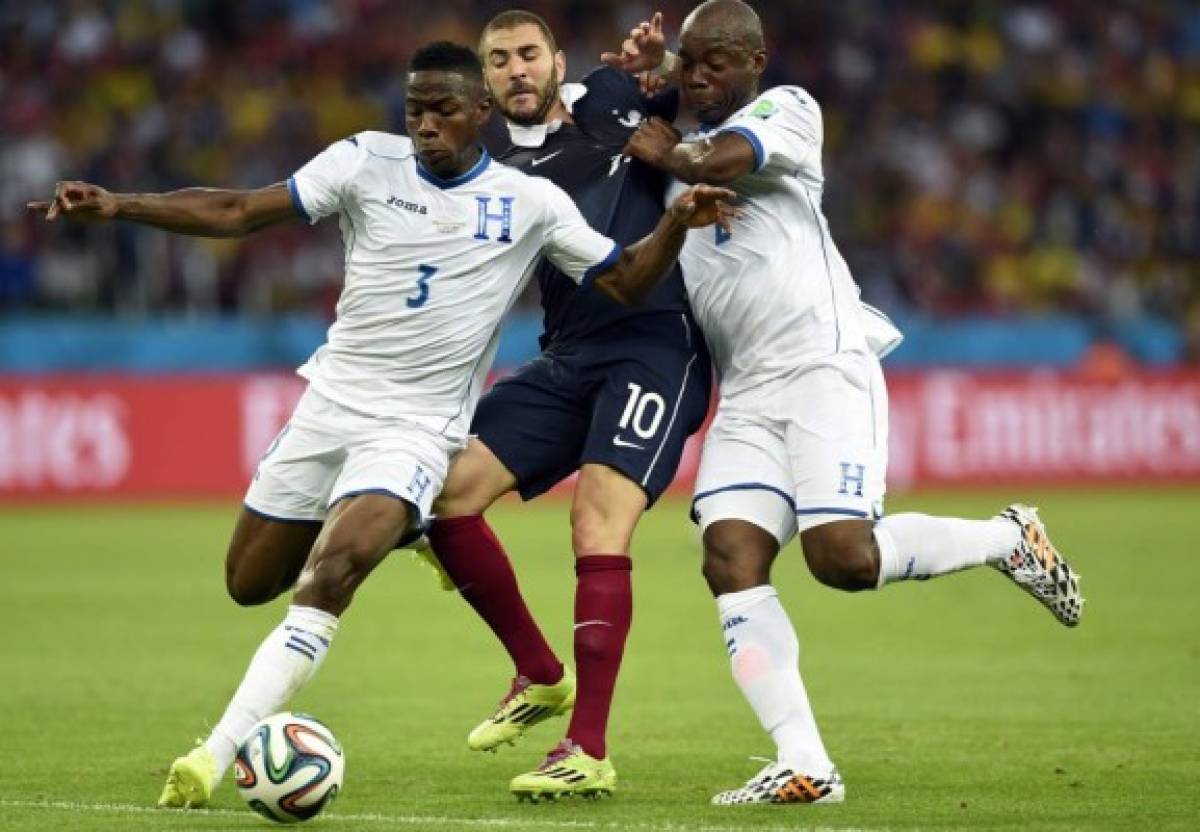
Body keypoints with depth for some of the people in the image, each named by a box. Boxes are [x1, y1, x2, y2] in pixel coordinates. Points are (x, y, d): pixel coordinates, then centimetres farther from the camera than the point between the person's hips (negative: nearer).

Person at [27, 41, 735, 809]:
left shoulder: (530, 203, -3)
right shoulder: (368, 163, -3)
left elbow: (627, 282, 1)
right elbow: (239, 212, -6)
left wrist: (678, 223, -19)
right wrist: (118, 206, -18)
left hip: (415, 429, -4)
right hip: (330, 404, 4)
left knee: (328, 579, -27)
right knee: (249, 584, 12)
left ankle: (217, 755, -30)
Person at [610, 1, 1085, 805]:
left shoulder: (788, 109, 0)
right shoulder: (688, 142, 23)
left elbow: (722, 160, -18)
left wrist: (664, 152, 2)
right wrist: (633, 77, 15)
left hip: (822, 368, -7)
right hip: (745, 394, 7)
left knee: (844, 557, -19)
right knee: (731, 560, -13)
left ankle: (1010, 539, 9)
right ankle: (804, 766, -18)